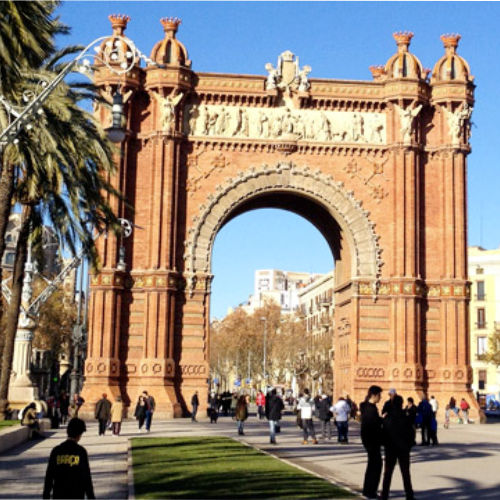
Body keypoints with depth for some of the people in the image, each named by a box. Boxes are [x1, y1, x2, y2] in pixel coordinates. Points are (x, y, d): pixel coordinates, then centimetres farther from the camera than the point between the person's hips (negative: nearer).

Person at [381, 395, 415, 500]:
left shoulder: (386, 419, -6)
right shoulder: (406, 418, -12)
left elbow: (383, 434, 0)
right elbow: (411, 434, -6)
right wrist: (409, 445, 8)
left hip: (390, 449, 1)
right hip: (404, 449, -1)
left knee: (387, 472, 9)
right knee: (405, 473, 7)